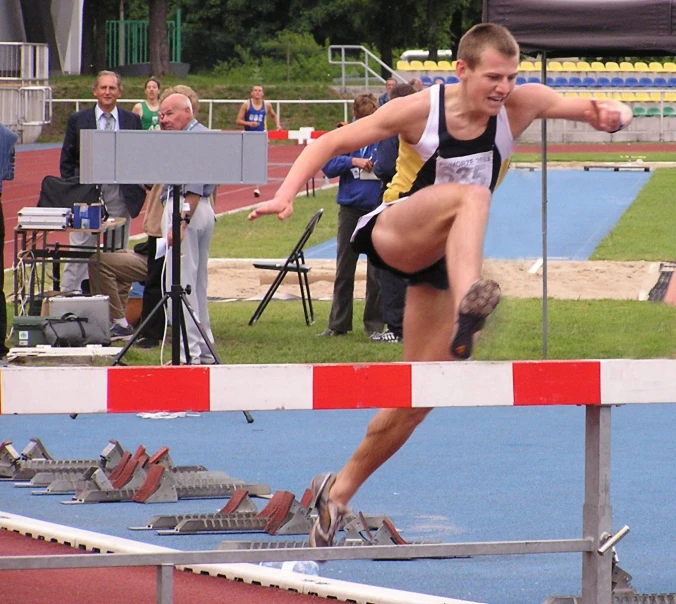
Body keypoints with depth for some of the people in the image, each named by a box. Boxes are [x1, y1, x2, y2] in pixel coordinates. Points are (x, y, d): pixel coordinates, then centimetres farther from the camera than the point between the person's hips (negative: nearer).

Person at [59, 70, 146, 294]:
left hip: (120, 194, 1)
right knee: (81, 247, -2)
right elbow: (67, 160, 7)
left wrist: (140, 187, -1)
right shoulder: (78, 120, 5)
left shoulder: (132, 121, 7)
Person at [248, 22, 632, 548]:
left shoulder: (520, 106, -9)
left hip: (442, 258, 5)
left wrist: (612, 115, -33)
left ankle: (340, 490, 19)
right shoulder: (420, 111, -17)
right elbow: (330, 143, -10)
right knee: (472, 194, -36)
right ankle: (468, 303, -64)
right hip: (390, 233, -5)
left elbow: (612, 113, -8)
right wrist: (285, 196, -23)